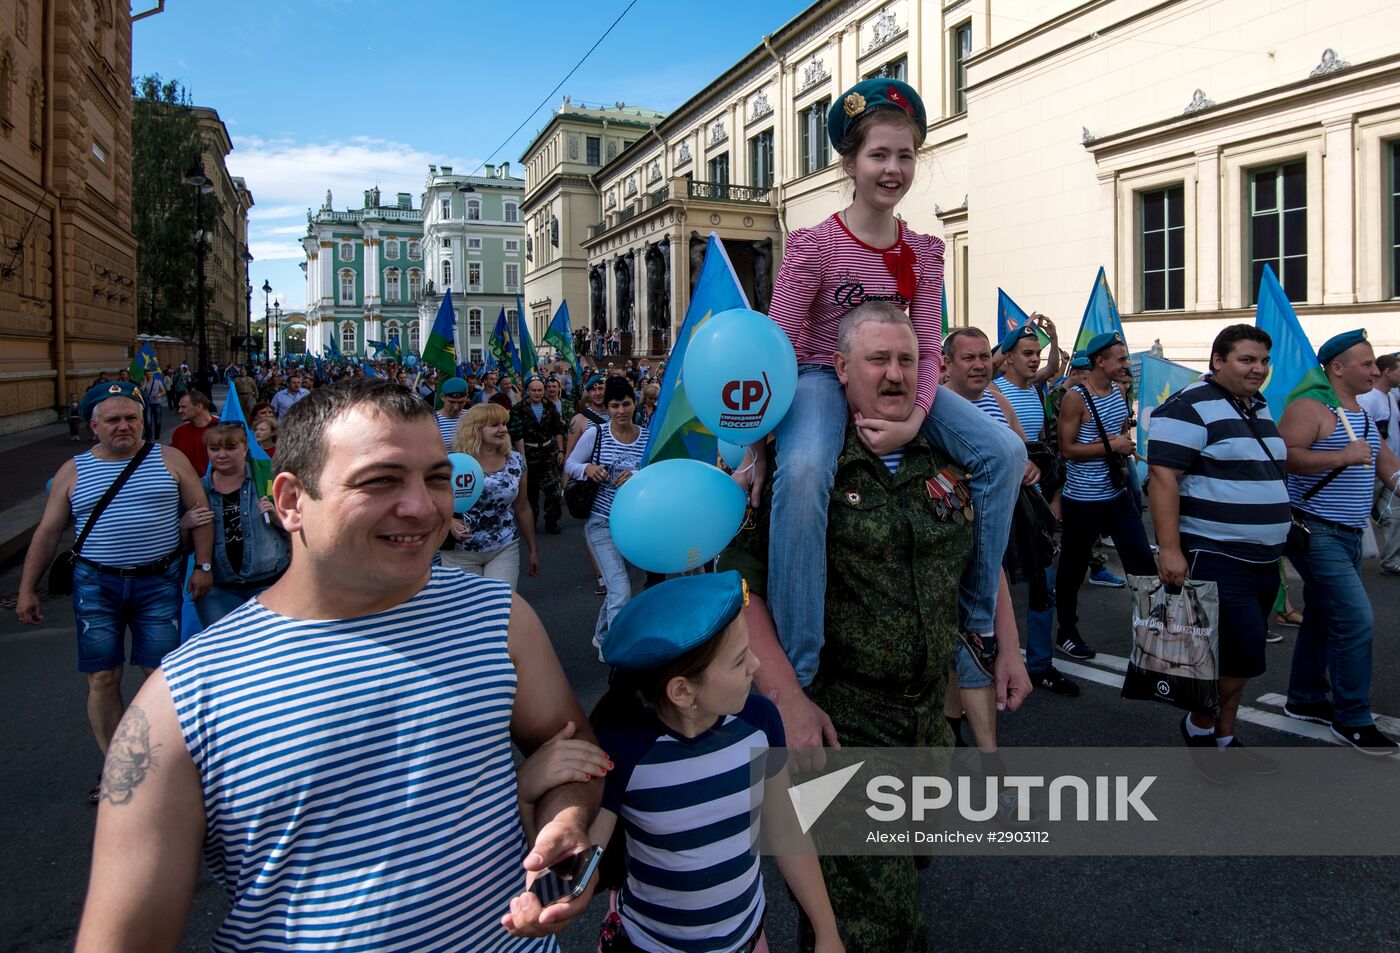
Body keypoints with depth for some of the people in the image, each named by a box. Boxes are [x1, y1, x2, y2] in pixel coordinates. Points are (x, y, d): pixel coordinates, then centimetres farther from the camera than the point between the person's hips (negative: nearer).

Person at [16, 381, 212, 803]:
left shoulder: (170, 460, 3)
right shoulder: (74, 472, 7)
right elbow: (47, 532, 11)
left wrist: (203, 566, -3)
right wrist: (27, 588, 8)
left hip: (159, 582, -1)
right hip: (96, 586, 1)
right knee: (102, 678, 2)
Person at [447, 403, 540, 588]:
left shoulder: (515, 462, 1)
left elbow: (523, 509, 9)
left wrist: (532, 549, 12)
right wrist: (449, 521, -21)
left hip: (504, 549, 2)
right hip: (461, 552, -2)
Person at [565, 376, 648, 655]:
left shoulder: (648, 437, -3)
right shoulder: (595, 433, -7)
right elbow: (569, 465, 2)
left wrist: (637, 477, -22)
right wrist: (587, 469, -18)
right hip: (602, 522, -3)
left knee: (616, 586, 19)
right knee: (621, 592, -13)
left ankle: (602, 638, 42)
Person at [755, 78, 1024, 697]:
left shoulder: (923, 252, 3)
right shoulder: (813, 245, -12)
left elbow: (928, 349, -1)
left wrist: (914, 422, -20)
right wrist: (754, 447, -17)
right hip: (821, 379, -5)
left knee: (1004, 452, -12)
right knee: (803, 471, -39)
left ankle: (978, 617, 3)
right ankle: (796, 669, -30)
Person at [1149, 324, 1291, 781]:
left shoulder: (1259, 408, 14)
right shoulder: (1189, 408, -14)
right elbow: (1163, 476, -21)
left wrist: (1275, 545, 23)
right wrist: (1169, 549, -27)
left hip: (1261, 557, 9)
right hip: (1214, 557, -9)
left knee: (1239, 658, 14)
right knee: (1242, 656, -9)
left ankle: (1223, 737, 27)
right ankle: (1199, 724, 14)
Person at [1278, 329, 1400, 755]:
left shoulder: (1362, 414, 16)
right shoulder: (1309, 408, -13)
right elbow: (1283, 456, -27)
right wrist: (1340, 457, -30)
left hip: (1349, 535, 10)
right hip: (1316, 533, -10)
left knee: (1322, 619, 16)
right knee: (1356, 620, -13)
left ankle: (1305, 699, 29)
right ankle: (1352, 720, -3)